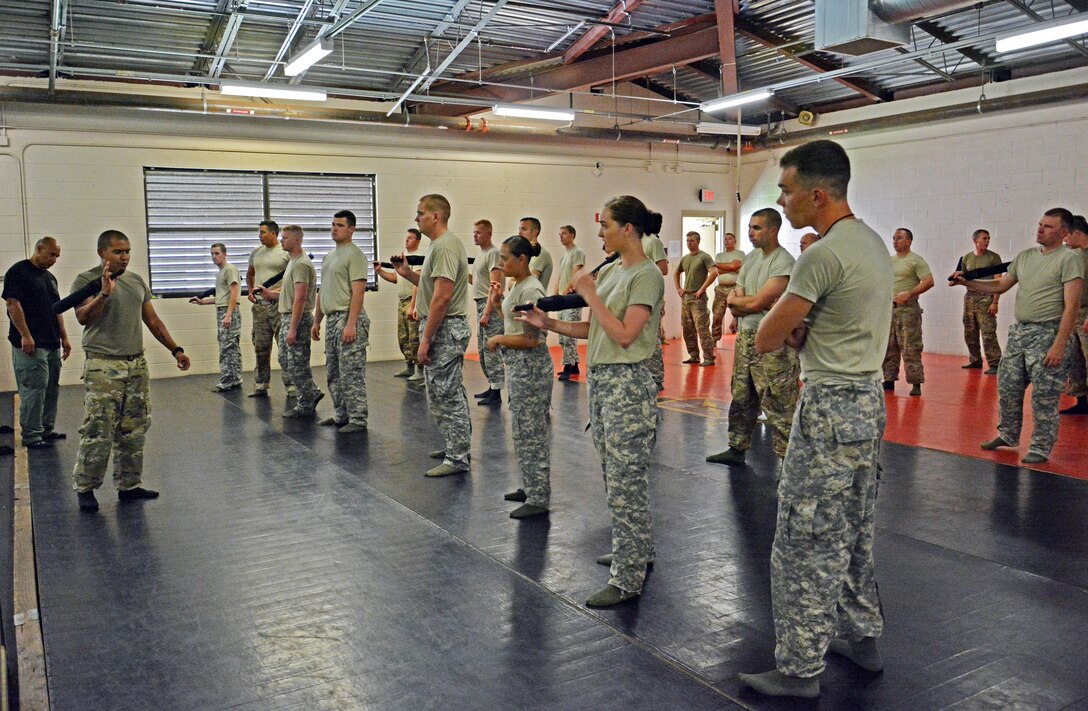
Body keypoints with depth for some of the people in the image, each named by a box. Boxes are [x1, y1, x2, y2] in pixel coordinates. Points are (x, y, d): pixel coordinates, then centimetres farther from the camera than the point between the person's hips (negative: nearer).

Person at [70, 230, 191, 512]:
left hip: (137, 364, 6)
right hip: (103, 366, -6)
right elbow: (82, 318, -16)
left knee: (134, 431, 8)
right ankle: (85, 488, 7)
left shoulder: (137, 281, 15)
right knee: (98, 432, -7)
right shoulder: (86, 281, -2)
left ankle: (129, 485, 18)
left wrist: (175, 349, 12)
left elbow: (153, 320, 18)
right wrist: (104, 293, -30)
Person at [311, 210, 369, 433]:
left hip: (348, 319, -10)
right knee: (333, 373, 15)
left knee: (351, 373, -7)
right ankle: (341, 416, 25)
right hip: (331, 319, 10)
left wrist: (351, 324, -24)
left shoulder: (354, 255, -11)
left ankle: (358, 419, -1)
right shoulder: (328, 256, 18)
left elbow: (358, 291, -18)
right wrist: (316, 321, 20)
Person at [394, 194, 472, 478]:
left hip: (444, 330, -11)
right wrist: (408, 274, 10)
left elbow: (442, 297, -23)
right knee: (450, 394, 18)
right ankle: (458, 446, 28)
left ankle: (457, 458, 2)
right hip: (447, 329, 11)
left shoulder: (444, 246, -17)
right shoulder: (442, 244, 17)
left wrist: (426, 339, -22)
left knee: (446, 396, -5)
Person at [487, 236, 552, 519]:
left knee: (530, 431, -3)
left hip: (529, 365, -10)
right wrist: (498, 303, 9)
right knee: (524, 429, 17)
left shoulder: (530, 290, -19)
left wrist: (498, 340, -11)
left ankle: (538, 499, 7)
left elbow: (530, 340, -23)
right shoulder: (517, 286, 11)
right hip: (518, 365, 10)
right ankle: (531, 487, 30)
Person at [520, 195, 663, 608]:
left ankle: (626, 578, 5)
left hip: (627, 384, -9)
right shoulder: (610, 271, 13)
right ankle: (636, 551, 33)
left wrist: (590, 295, -15)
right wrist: (549, 324, 2)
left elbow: (624, 335, -21)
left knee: (625, 481, -4)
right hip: (600, 380, 9)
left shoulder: (646, 276, -12)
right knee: (615, 477, 17)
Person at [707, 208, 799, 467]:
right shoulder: (750, 258, 11)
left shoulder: (784, 262, -13)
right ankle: (737, 449, 29)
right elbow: (735, 308, 9)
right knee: (741, 398, 17)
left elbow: (756, 303, -19)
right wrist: (756, 303, -10)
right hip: (745, 336, 8)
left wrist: (736, 300, -1)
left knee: (779, 406, -5)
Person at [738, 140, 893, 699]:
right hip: (867, 400, 10)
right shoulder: (872, 242, 10)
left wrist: (786, 330, 6)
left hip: (830, 409, -10)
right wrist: (800, 329, -2)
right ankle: (862, 637, 34)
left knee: (805, 545, -1)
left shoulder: (824, 254, -21)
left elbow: (763, 341, -16)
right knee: (854, 535, 20)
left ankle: (799, 670, 10)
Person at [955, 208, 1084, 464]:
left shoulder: (1069, 259, -9)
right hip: (1019, 331, 7)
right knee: (1008, 388, 13)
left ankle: (1041, 448, 11)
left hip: (1047, 334, -7)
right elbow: (1000, 286, 19)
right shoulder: (1025, 256, 13)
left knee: (1043, 396, -2)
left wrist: (1059, 345, -21)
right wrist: (966, 282, 4)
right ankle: (1008, 435, 30)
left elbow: (1071, 306, -15)